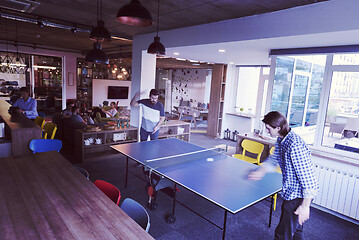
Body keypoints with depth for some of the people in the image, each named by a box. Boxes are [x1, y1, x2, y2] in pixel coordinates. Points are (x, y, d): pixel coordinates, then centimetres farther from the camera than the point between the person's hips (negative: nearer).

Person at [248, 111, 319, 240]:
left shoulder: (295, 146, -31)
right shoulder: (281, 140, 1)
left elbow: (308, 178, -28)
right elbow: (274, 158, 18)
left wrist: (305, 206, -22)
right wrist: (261, 171, 3)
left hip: (298, 196, -10)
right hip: (293, 192, 10)